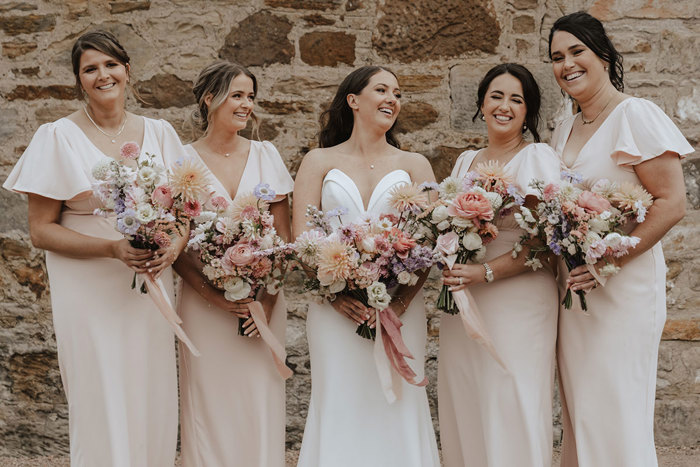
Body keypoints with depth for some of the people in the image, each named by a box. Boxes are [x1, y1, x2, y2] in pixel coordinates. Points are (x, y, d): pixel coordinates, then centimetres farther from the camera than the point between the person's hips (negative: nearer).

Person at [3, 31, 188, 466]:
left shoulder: (159, 133, 7)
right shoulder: (59, 137, -4)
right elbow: (41, 230, -5)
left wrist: (175, 245, -9)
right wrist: (113, 248, -18)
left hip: (151, 293, 4)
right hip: (91, 296, -3)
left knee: (155, 409, 8)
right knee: (104, 415, 0)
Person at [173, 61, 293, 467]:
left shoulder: (265, 155, 6)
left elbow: (284, 235, 6)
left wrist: (269, 296, -6)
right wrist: (211, 294, -13)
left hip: (263, 298, 2)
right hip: (205, 303, -2)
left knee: (261, 403, 3)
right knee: (211, 403, 1)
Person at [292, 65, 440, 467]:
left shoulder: (414, 165, 13)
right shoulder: (319, 162, 11)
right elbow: (301, 238, 1)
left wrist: (404, 298, -12)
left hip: (400, 309, 1)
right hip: (336, 309, -1)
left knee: (399, 407, -1)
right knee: (339, 408, -3)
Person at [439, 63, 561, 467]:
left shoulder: (539, 157, -4)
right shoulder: (465, 161, 15)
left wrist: (486, 272, -21)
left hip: (517, 302, -6)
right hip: (461, 306, 6)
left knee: (511, 412, -4)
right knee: (464, 412, 7)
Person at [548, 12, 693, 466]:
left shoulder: (635, 114, -8)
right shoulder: (566, 129, 15)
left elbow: (672, 204, -15)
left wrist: (610, 259, -22)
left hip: (623, 289, -7)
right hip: (573, 288, 7)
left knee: (615, 416, -4)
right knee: (579, 414, 10)